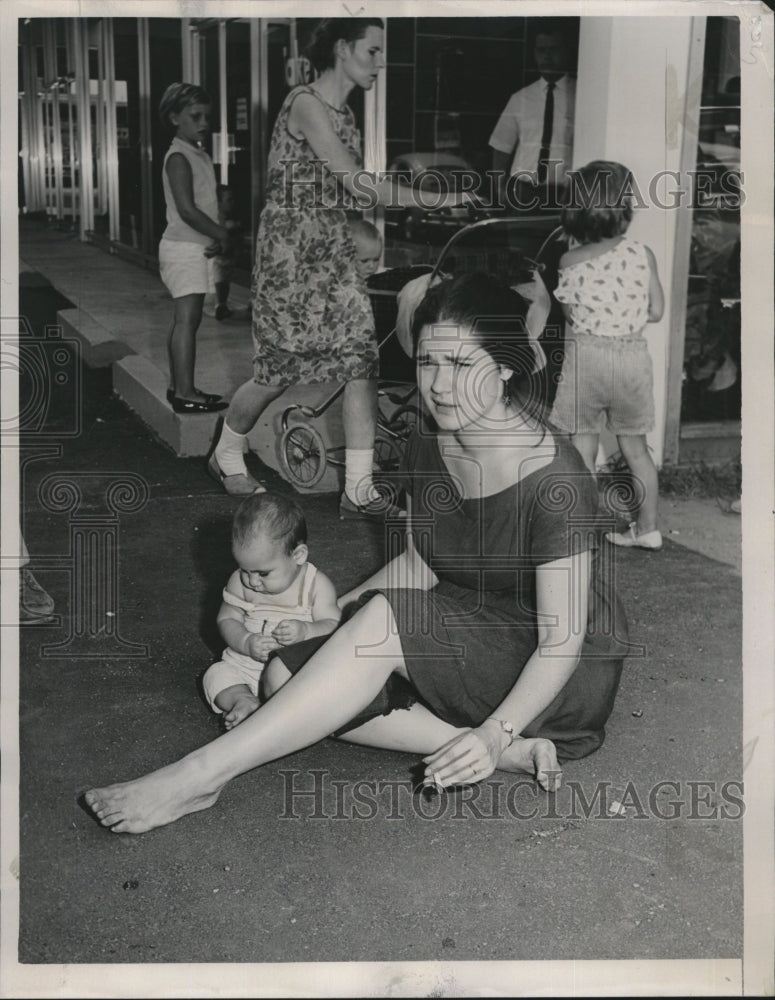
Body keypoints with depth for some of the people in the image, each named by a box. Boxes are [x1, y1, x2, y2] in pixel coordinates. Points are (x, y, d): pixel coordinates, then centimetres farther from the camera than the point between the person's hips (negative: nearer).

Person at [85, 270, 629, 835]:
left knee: (386, 617, -32)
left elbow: (561, 643, -22)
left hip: (568, 676, -7)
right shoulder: (428, 450, -3)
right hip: (467, 647, 8)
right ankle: (510, 752, -18)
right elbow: (417, 566, 10)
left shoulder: (554, 480, -25)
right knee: (284, 675, -12)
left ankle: (200, 776, -26)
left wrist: (495, 733, -35)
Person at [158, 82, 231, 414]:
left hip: (195, 246, 10)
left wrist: (218, 235, 0)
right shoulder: (178, 158, -13)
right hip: (185, 247, -10)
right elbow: (187, 210, -21)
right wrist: (222, 234, -13)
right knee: (188, 316, -11)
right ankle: (185, 393, -12)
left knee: (184, 318, 11)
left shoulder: (199, 156, 16)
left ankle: (177, 386, 17)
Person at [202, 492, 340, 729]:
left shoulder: (316, 585, -9)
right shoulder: (239, 582, -2)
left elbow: (333, 625, -13)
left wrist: (305, 631, -34)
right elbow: (227, 620, 1)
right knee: (216, 674, -17)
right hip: (246, 665, 3)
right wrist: (247, 643, -20)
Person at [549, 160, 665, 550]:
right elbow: (656, 312, 1)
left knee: (582, 451, 7)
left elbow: (570, 313, 1)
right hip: (632, 355, 2)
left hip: (584, 354, -2)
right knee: (635, 447, 16)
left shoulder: (569, 261, -7)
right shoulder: (642, 255, -6)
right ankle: (648, 528, 26)